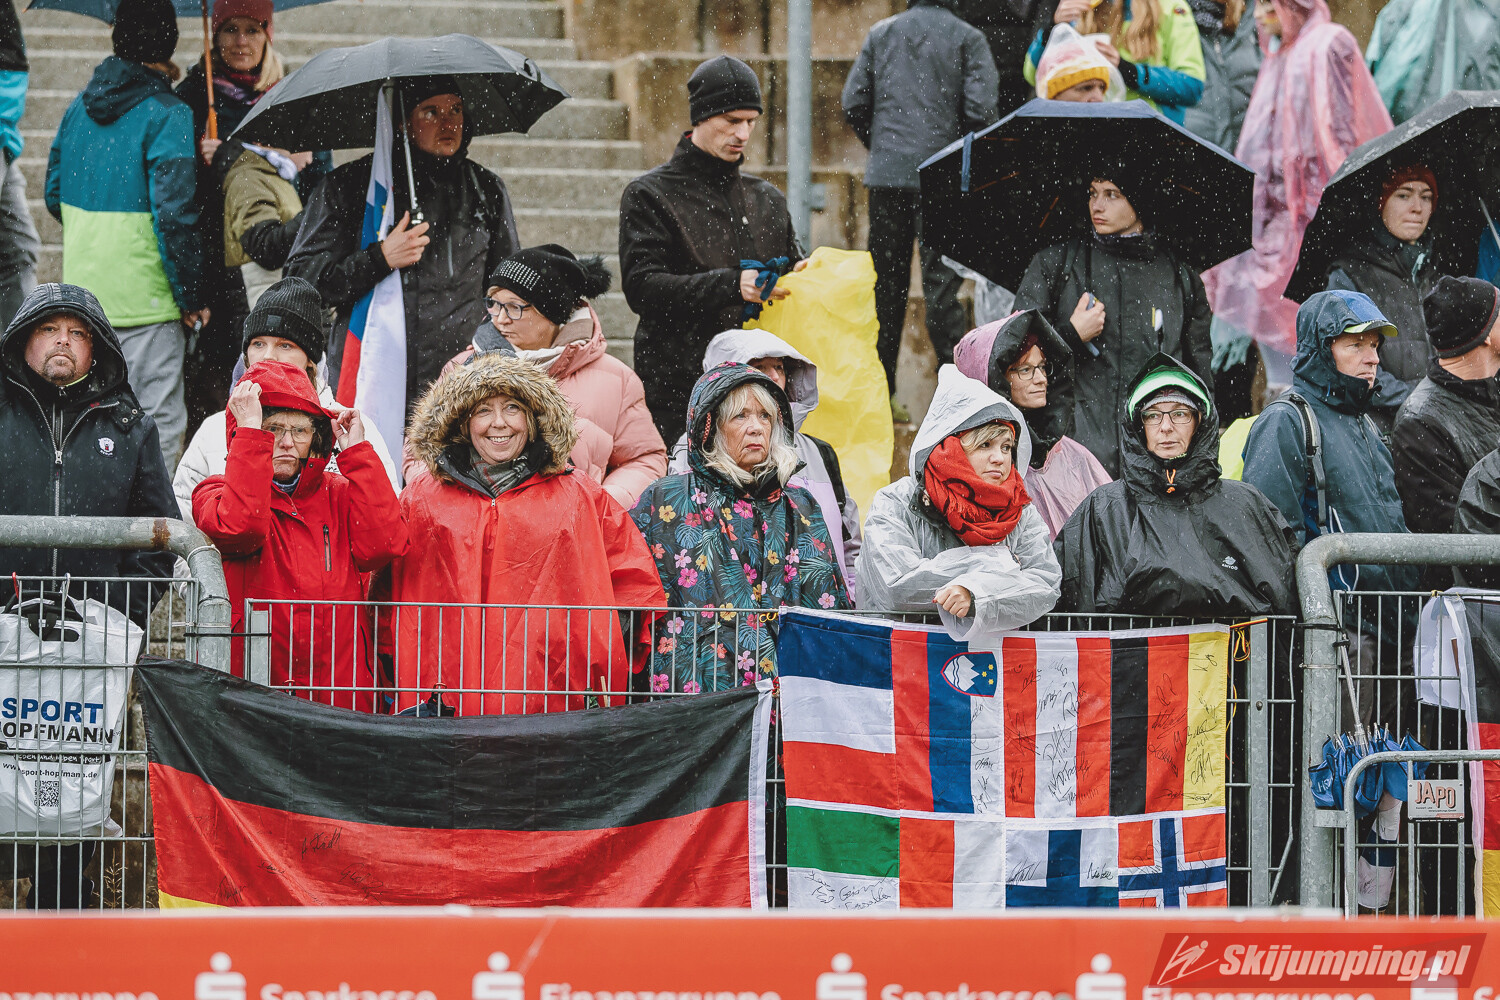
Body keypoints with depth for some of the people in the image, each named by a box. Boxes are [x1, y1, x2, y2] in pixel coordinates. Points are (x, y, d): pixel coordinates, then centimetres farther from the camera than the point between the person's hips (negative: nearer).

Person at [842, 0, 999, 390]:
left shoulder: (880, 34, 8)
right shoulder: (968, 39, -3)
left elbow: (853, 103, 6)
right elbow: (981, 109, -11)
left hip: (886, 172, 3)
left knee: (885, 281, 11)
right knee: (941, 280, -2)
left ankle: (878, 389, 14)